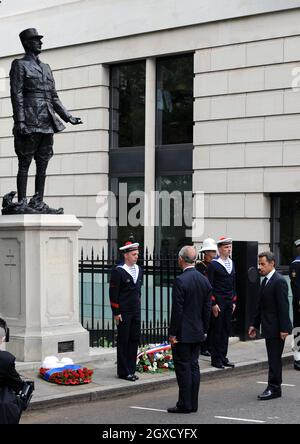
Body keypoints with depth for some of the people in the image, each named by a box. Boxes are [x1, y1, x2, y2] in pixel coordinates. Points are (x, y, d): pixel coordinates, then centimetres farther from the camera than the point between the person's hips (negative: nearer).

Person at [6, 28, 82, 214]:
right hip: (29, 121, -7)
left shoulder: (46, 68, 22)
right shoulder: (19, 65, 2)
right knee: (25, 163, -6)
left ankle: (39, 203, 8)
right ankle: (21, 203, -4)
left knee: (43, 164, 5)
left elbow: (54, 97, 22)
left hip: (47, 122, 7)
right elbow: (16, 94, -7)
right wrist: (19, 121, -16)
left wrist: (68, 117, 14)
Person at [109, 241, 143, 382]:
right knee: (123, 342, 1)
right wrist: (116, 313, -14)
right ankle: (123, 372, 9)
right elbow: (113, 293, -12)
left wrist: (137, 305, 15)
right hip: (123, 312, -7)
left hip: (136, 312, 7)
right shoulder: (118, 271, -12)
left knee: (134, 340, 9)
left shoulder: (138, 269, 10)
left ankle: (131, 370, 17)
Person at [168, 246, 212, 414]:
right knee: (194, 366, 12)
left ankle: (185, 404, 2)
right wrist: (204, 330, 16)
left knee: (183, 368, -1)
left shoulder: (180, 281, -17)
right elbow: (207, 308, 10)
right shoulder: (205, 280, 6)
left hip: (183, 333, -7)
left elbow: (177, 310, -17)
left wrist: (173, 333, -11)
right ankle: (193, 404, 16)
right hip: (198, 332, 7)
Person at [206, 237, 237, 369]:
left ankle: (223, 357, 17)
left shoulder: (232, 264, 13)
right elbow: (210, 286, -10)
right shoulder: (213, 265, -9)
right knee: (217, 330, -1)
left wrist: (234, 301, 14)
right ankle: (216, 359, 5)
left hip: (229, 302, 7)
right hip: (218, 302, -7)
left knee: (226, 329, 9)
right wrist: (213, 304, -14)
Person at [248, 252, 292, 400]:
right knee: (274, 358, 13)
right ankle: (275, 388, 19)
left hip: (276, 328, -9)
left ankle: (274, 388, 0)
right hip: (269, 328, 9)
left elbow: (283, 307, -19)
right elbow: (260, 305, 18)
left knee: (274, 358, -5)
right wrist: (255, 324, 16)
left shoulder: (279, 282, -15)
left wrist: (284, 329, -21)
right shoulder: (265, 281, 14)